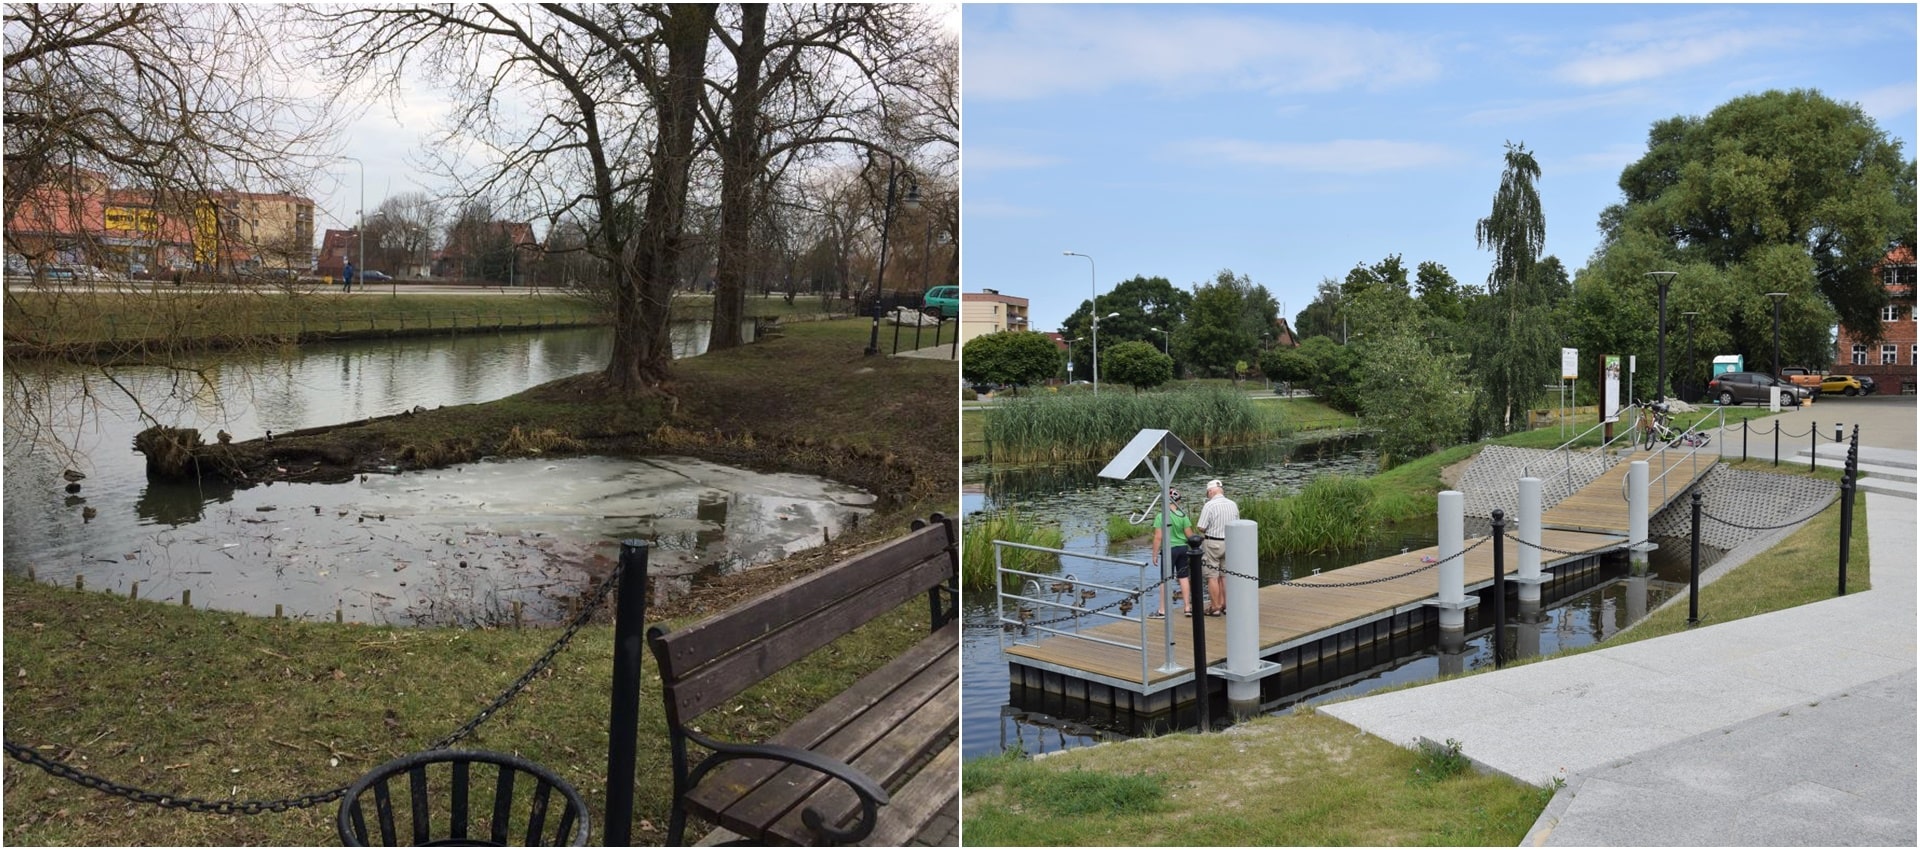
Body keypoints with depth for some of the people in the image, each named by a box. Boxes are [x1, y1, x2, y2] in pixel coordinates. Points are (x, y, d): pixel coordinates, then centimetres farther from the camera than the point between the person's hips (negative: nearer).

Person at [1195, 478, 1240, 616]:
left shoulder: (1209, 505, -14)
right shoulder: (1233, 505, 3)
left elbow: (1201, 528, -15)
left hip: (1213, 543, -6)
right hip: (1229, 543, 6)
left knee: (1212, 577, 1)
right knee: (1226, 575, 13)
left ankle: (1215, 607, 4)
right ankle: (1226, 605, 18)